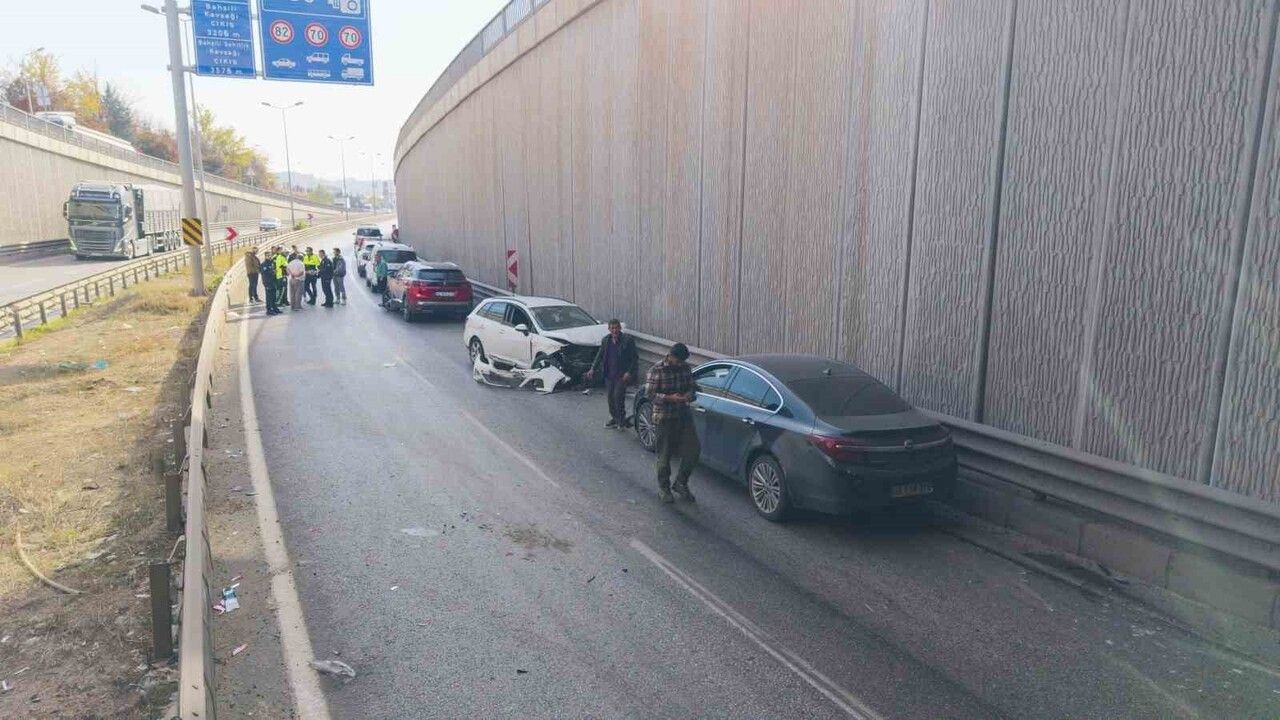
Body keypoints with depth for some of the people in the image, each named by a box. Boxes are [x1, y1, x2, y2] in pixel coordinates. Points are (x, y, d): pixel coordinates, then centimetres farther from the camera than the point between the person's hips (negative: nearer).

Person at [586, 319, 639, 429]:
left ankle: (621, 420, 6)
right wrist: (593, 369, 6)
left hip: (622, 375, -5)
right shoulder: (605, 340, 5)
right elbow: (600, 355, 15)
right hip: (609, 374, 5)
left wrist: (629, 372, -16)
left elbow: (635, 358, -8)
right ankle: (614, 418, 26)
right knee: (610, 397, 10)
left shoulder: (628, 340, -10)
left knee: (618, 396, -10)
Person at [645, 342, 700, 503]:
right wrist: (670, 398, -25)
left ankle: (680, 483, 19)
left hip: (684, 415, 5)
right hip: (664, 418, -5)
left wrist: (690, 395, -8)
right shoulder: (656, 370, -11)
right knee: (665, 455, 4)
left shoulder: (685, 368, 5)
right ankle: (663, 487, 23)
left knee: (693, 450, 0)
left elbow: (691, 387, 15)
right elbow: (650, 394, -13)